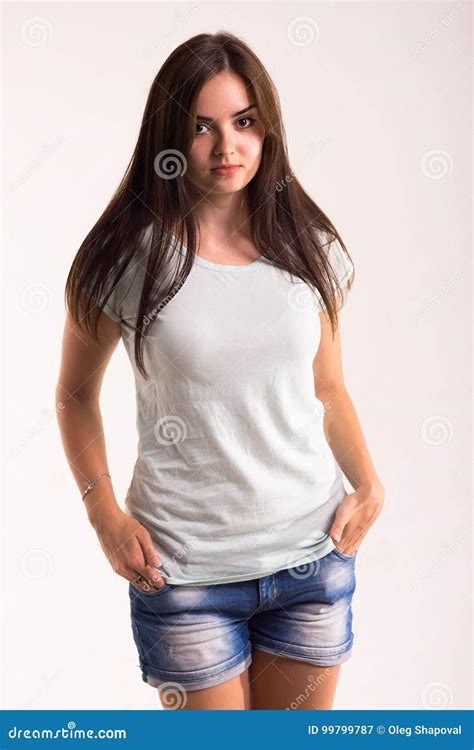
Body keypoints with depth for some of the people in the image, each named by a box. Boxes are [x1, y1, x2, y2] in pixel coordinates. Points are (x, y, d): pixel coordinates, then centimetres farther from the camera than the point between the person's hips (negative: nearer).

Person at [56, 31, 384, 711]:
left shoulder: (311, 248, 2)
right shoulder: (130, 255, -7)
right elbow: (77, 393, 3)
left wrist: (369, 483, -2)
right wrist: (105, 514, -7)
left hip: (314, 555, 3)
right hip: (185, 573, -3)